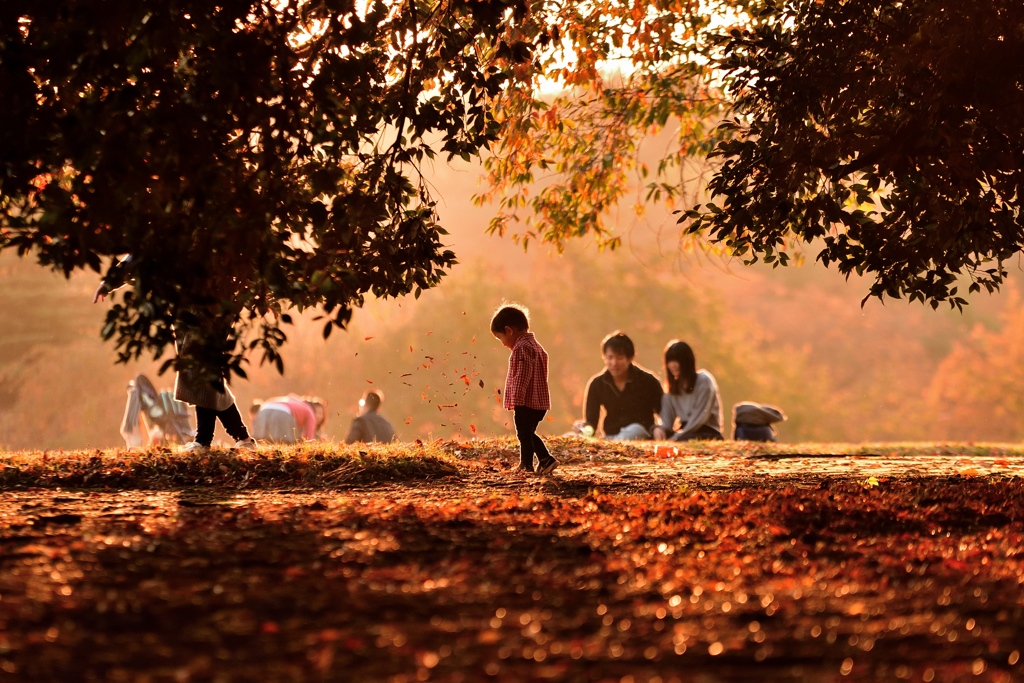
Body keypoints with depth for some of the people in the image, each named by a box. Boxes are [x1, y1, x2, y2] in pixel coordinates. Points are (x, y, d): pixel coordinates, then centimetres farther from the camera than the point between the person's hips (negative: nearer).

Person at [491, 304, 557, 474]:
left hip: (526, 402, -10)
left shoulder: (521, 348, -16)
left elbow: (522, 376, -23)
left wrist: (516, 398, -22)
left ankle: (526, 465, 10)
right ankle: (546, 459, 15)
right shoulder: (535, 345, 15)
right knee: (529, 433, 20)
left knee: (524, 434, 2)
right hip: (540, 401, 10)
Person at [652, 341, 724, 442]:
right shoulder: (672, 387, 14)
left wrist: (676, 438, -20)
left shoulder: (704, 381, -5)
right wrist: (659, 428, -18)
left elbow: (700, 417, -12)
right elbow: (667, 419, 8)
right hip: (685, 431, 6)